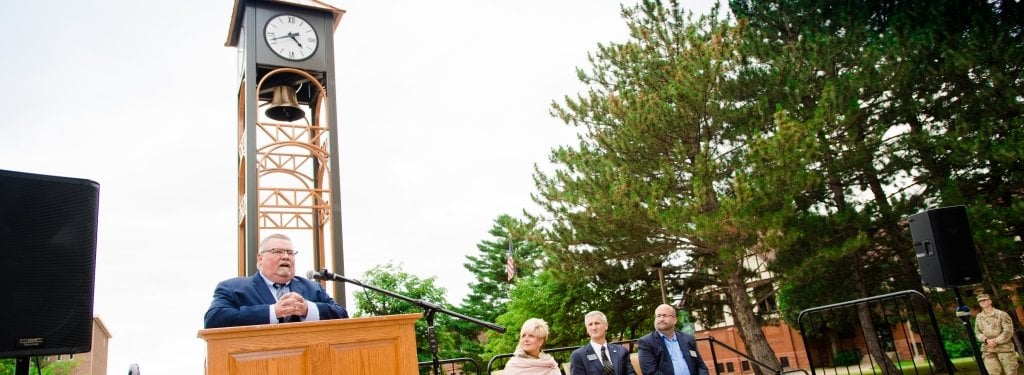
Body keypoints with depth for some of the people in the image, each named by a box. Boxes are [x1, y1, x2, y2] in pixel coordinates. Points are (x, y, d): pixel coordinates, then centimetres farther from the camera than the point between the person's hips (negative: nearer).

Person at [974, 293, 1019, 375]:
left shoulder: (1002, 314, -4)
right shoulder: (979, 317, 10)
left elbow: (1008, 331, -9)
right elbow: (977, 332, 11)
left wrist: (995, 341, -15)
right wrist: (986, 340, -8)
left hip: (1004, 348, -2)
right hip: (988, 350, 2)